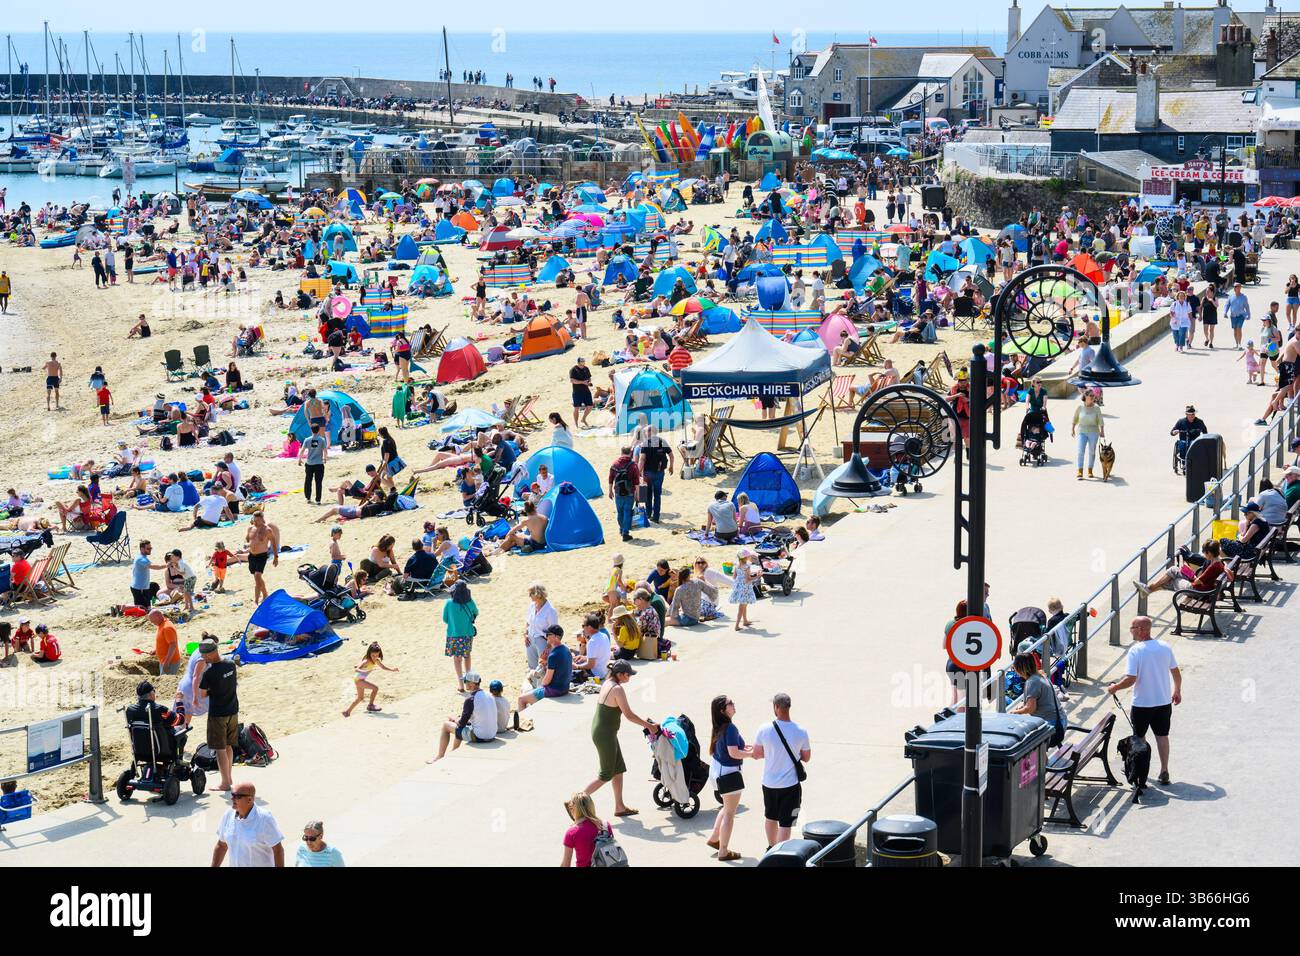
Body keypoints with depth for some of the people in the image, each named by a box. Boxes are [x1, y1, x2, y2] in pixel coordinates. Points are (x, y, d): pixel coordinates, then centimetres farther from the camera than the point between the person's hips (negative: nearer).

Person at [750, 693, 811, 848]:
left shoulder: (764, 730, -11)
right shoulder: (801, 732, -12)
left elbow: (756, 754, 2)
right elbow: (806, 758, 0)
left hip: (769, 783, 3)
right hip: (790, 784, -3)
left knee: (770, 817, 24)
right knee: (785, 823, 1)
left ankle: (771, 847, 41)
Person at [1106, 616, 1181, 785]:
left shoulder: (1135, 651, -19)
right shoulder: (1165, 647, -3)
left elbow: (1131, 679, -23)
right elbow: (1176, 673, 5)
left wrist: (1115, 688, -7)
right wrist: (1177, 691, 21)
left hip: (1142, 703, -4)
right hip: (1164, 701, 4)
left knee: (1139, 737, 16)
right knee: (1162, 735, 13)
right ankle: (1164, 772, 14)